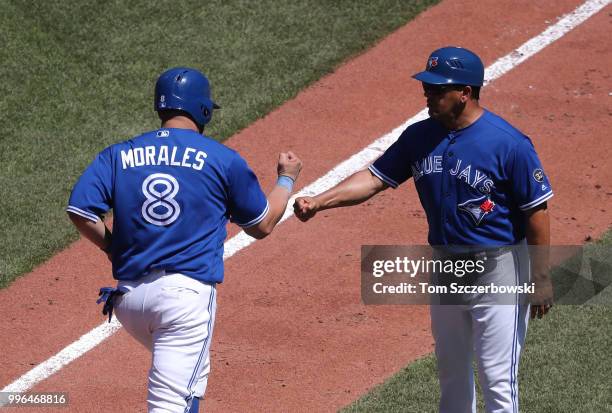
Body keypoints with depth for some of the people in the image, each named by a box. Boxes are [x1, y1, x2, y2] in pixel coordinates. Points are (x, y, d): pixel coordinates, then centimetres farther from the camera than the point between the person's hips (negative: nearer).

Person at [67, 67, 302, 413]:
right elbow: (262, 225, 13)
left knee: (193, 375, 29)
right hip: (188, 292, -5)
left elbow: (80, 212, -3)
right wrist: (287, 179, 30)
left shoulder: (118, 155, 9)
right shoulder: (224, 160, 3)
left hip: (128, 297, 5)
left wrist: (115, 249, 14)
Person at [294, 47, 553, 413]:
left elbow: (536, 211, -15)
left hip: (498, 267, -6)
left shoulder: (508, 143, -19)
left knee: (497, 378, -4)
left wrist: (541, 278, -14)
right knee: (451, 370, 20)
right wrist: (319, 202, -15)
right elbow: (375, 177, -1)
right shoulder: (420, 136, -1)